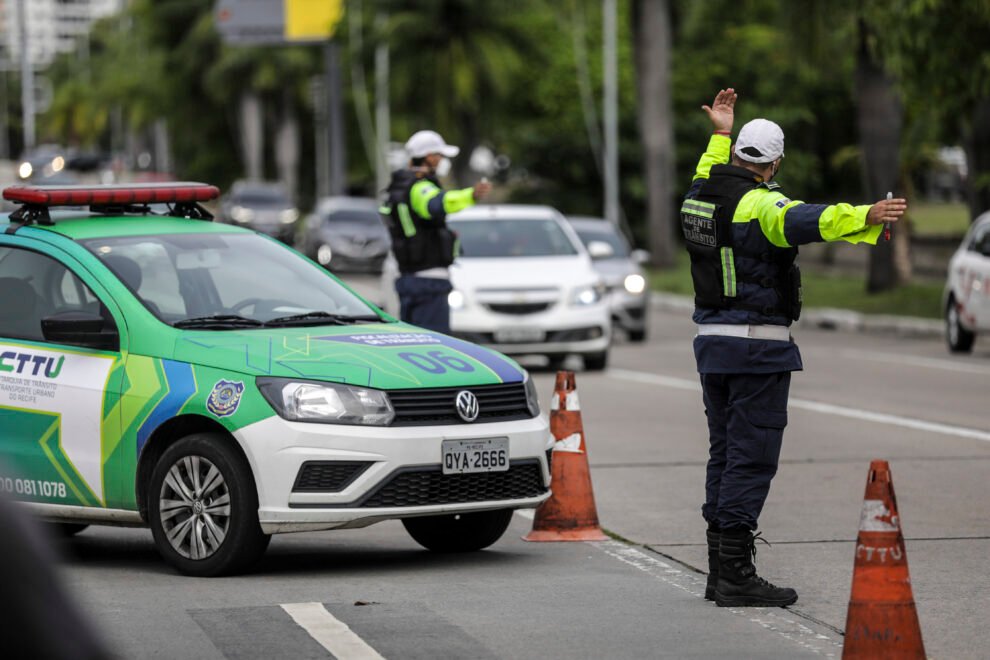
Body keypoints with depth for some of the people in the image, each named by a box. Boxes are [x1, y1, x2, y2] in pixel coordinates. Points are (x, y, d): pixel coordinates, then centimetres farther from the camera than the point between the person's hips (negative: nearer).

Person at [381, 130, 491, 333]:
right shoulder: (420, 188, -15)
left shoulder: (400, 187, 15)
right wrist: (471, 195, -57)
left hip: (407, 278, 10)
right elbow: (437, 203, -39)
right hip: (429, 278, -10)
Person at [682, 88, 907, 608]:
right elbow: (805, 220, -38)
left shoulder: (700, 195, 9)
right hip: (758, 345, -9)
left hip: (712, 341, 9)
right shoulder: (758, 204, -17)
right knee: (751, 455, -7)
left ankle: (720, 572, 16)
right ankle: (736, 576, -9)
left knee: (725, 453, 14)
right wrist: (865, 217, -51)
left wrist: (721, 134, 45)